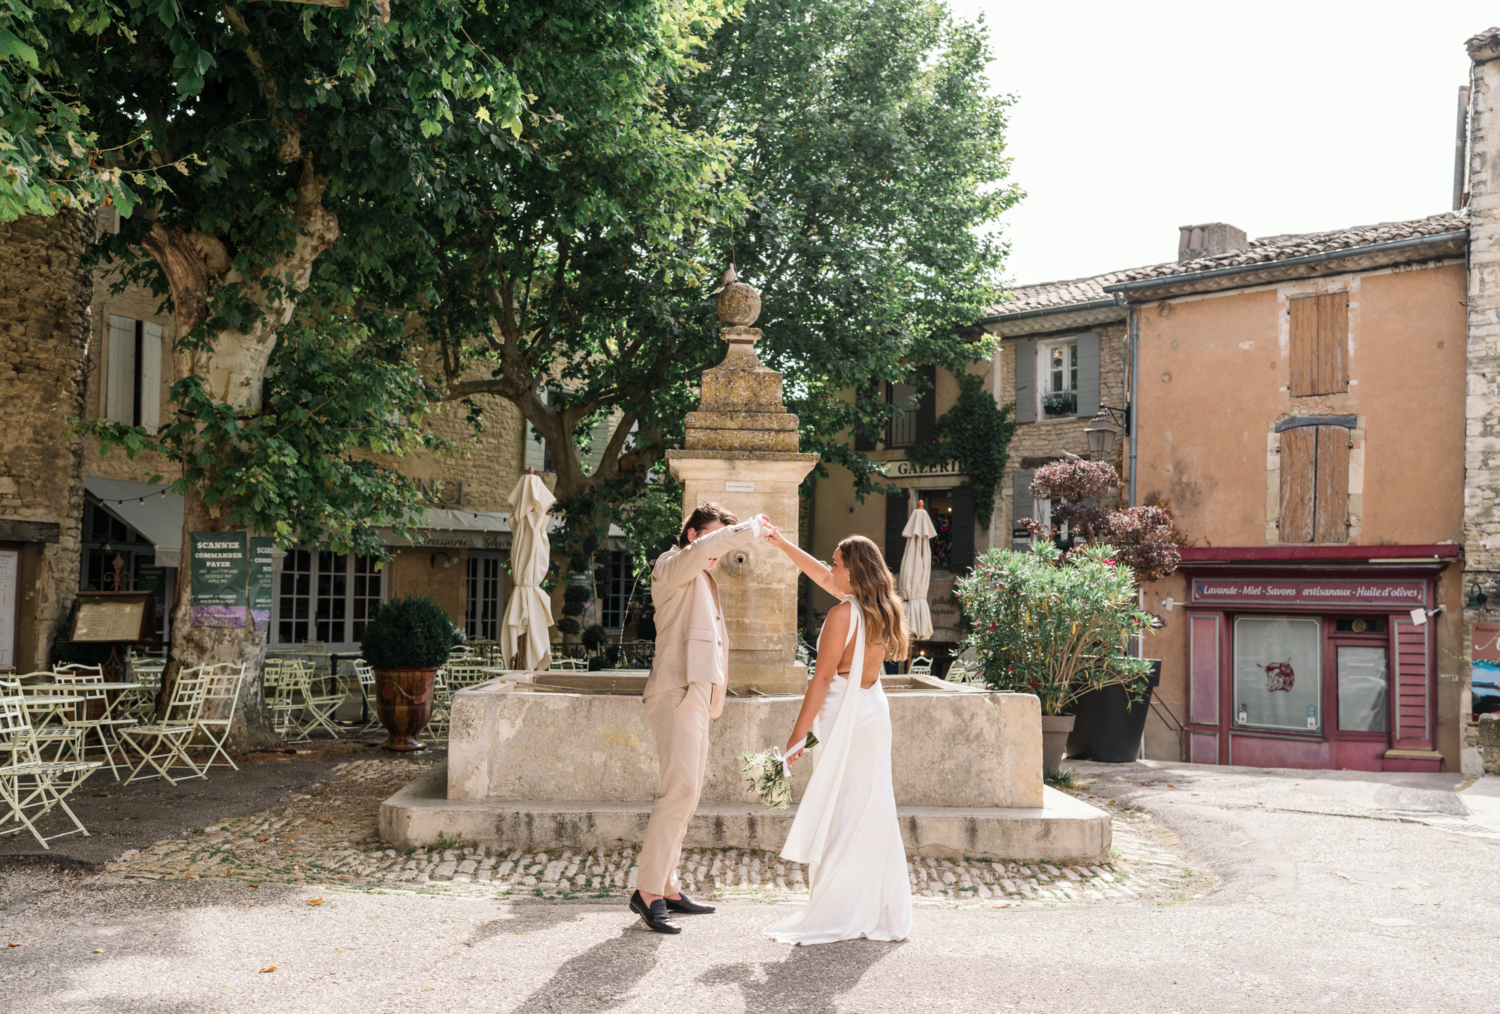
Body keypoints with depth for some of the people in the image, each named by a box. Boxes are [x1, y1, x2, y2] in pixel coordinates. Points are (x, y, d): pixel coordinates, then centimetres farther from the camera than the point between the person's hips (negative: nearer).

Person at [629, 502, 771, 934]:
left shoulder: (702, 582, 26)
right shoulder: (672, 566, -3)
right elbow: (709, 546, -25)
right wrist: (751, 528, -11)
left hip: (695, 695, 10)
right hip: (675, 692, -10)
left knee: (686, 794, 9)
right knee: (680, 789, -18)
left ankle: (667, 889, 14)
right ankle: (647, 891, -18)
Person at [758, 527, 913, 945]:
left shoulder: (843, 613, -15)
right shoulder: (883, 609, 9)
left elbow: (822, 678, -14)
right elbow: (823, 577, 21)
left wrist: (798, 733, -9)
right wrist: (783, 544, 27)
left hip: (846, 718, -8)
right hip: (874, 711, 8)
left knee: (837, 819, -3)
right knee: (872, 814, 11)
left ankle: (837, 917, 0)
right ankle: (881, 913, 16)